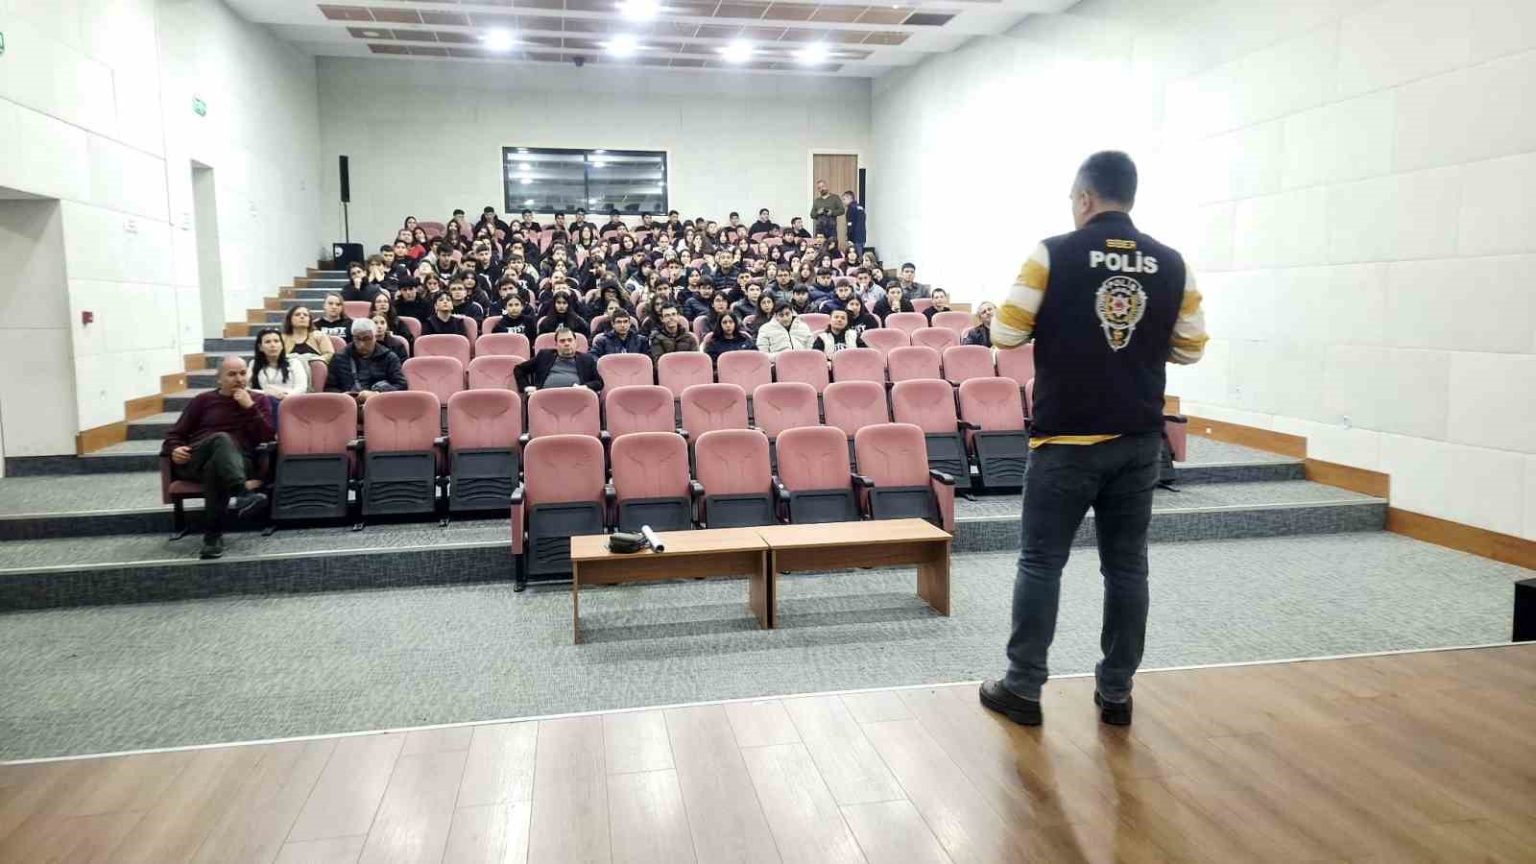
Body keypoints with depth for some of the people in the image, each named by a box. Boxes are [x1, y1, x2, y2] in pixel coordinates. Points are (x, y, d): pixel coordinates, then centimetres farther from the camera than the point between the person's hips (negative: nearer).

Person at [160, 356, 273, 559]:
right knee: (222, 439, -35)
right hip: (193, 463, 0)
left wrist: (249, 406, -5)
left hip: (237, 462, 0)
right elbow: (174, 435, 17)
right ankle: (243, 493, -59)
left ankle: (213, 536, -41)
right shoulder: (203, 400, 20)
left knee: (215, 467, -39)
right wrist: (175, 450, -6)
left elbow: (267, 436, 3)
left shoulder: (259, 400, 19)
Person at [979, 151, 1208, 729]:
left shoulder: (1053, 254, -8)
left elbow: (1006, 334, -6)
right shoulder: (1171, 264, 3)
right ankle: (1116, 692, 19)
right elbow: (1189, 348, 8)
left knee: (1041, 563, 5)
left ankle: (1023, 689, 11)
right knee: (1127, 566, 11)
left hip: (1066, 438, -3)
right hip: (1139, 441, 4)